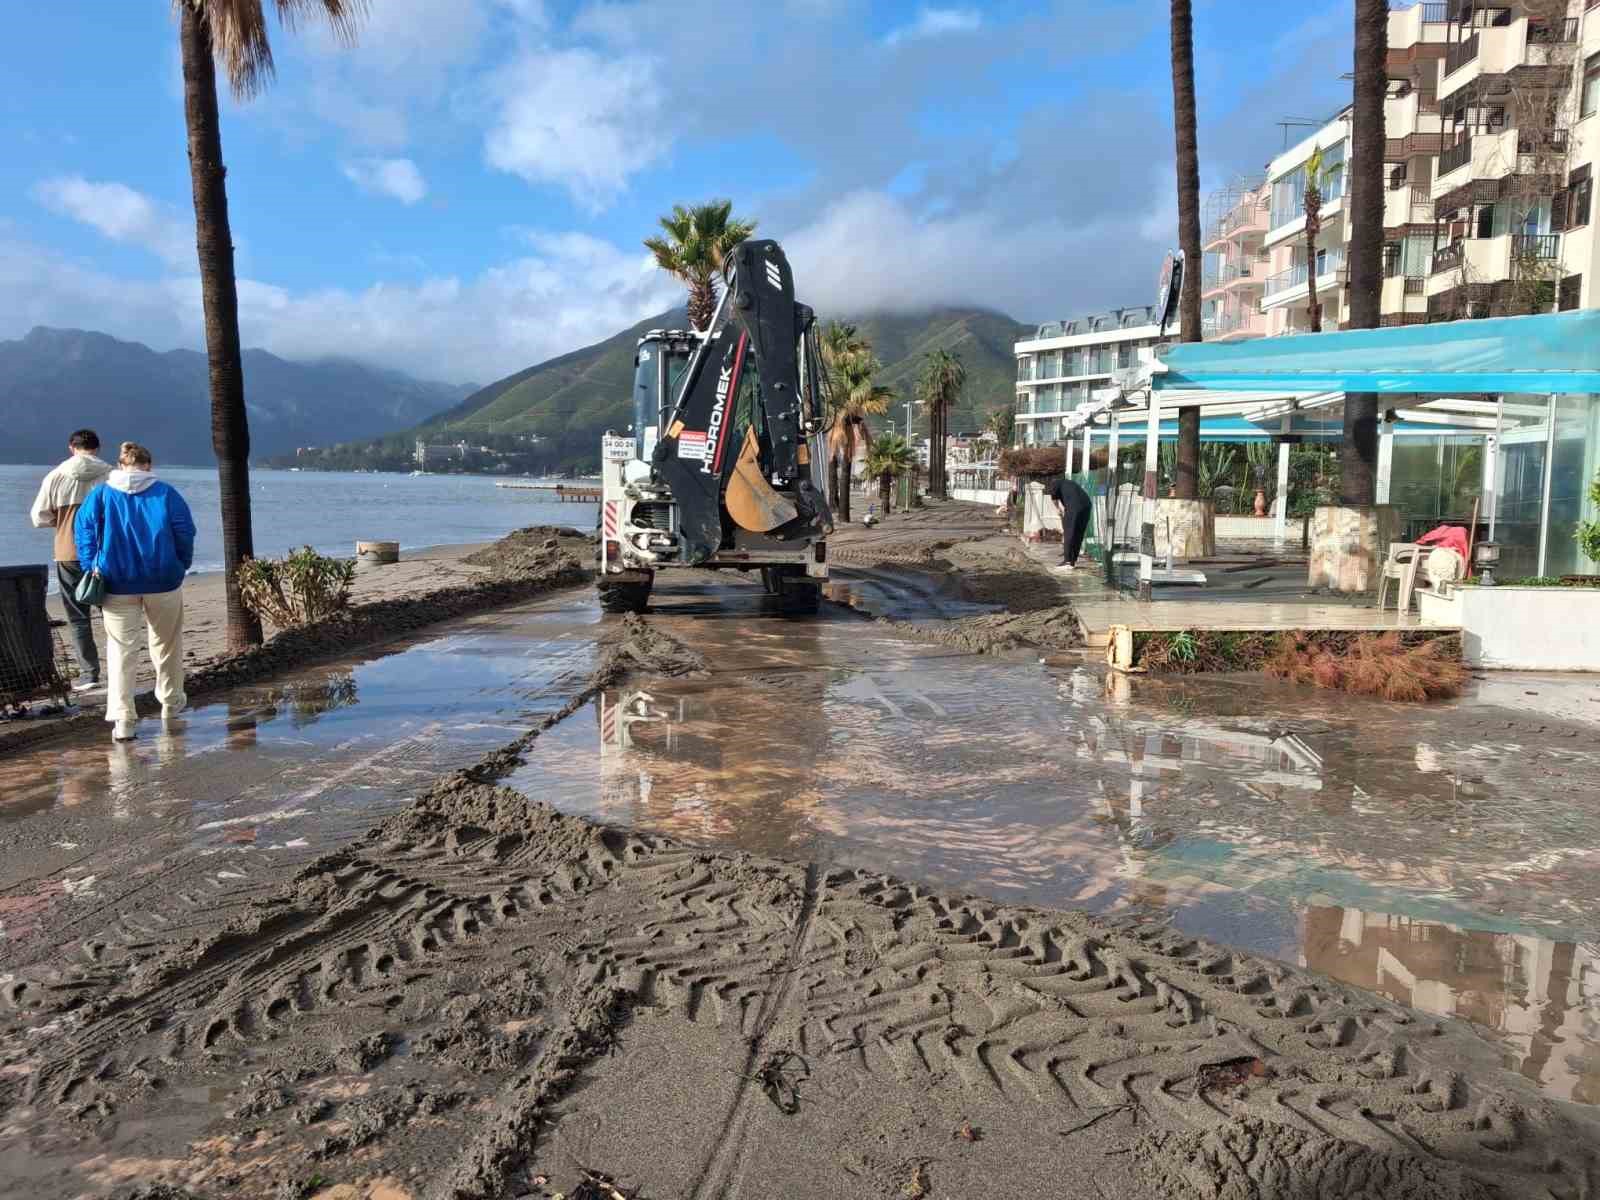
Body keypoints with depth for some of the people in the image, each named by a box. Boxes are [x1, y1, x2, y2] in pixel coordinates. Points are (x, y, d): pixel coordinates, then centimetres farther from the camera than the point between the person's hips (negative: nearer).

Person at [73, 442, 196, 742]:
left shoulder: (100, 495, 2)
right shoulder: (166, 493, -1)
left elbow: (84, 533, -1)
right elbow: (185, 533, -1)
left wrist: (93, 568, 4)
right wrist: (181, 565, 10)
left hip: (118, 585, 0)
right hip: (163, 582, 0)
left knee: (121, 649, 3)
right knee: (166, 644, 17)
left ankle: (122, 718, -4)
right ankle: (170, 701, 30)